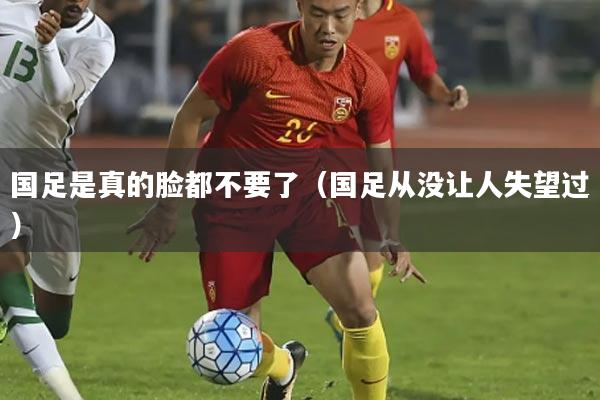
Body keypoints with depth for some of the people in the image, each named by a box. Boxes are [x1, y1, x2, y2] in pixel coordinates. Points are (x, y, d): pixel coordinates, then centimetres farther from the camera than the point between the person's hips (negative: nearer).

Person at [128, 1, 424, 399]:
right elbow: (189, 117, -11)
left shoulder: (366, 79, -11)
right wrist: (167, 206, -7)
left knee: (361, 311, -14)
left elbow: (382, 162, -1)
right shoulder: (252, 52, -23)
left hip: (304, 195, 3)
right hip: (232, 204, -3)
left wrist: (392, 237, -16)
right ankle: (283, 366, 37)